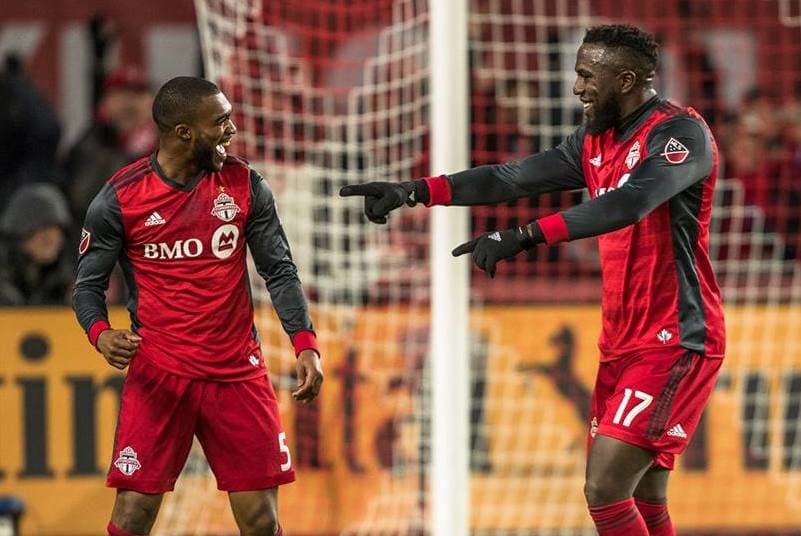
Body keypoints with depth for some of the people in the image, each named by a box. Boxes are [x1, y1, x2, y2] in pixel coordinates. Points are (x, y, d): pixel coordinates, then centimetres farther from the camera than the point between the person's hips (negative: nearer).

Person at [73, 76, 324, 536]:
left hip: (238, 373, 2)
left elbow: (280, 271, 5)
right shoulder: (119, 199, -5)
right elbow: (89, 283, 3)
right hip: (158, 374, -2)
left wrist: (306, 345, -9)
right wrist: (101, 333, -18)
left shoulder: (245, 185, 1)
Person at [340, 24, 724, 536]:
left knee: (606, 490, -17)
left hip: (674, 342, -9)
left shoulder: (680, 132, -15)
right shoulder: (596, 140, 12)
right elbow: (511, 179, 15)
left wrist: (523, 237, -37)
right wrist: (412, 192, 8)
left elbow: (626, 204, -31)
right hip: (623, 345, 9)